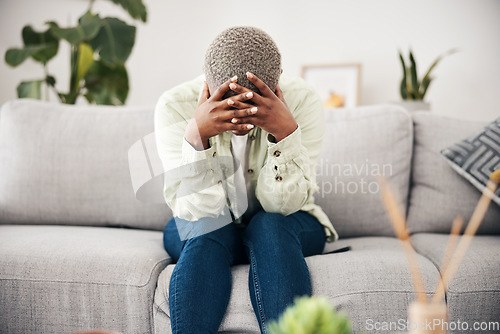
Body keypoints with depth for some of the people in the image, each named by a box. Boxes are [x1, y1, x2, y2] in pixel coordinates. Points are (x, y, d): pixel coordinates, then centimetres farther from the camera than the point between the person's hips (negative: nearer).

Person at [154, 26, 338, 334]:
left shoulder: (302, 101, -20)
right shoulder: (176, 106, -20)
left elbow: (283, 204, -22)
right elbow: (194, 208, -25)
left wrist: (286, 131, -37)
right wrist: (196, 133, -40)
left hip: (282, 228, 1)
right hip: (205, 228, 0)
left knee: (268, 227, -31)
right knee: (207, 232, -32)